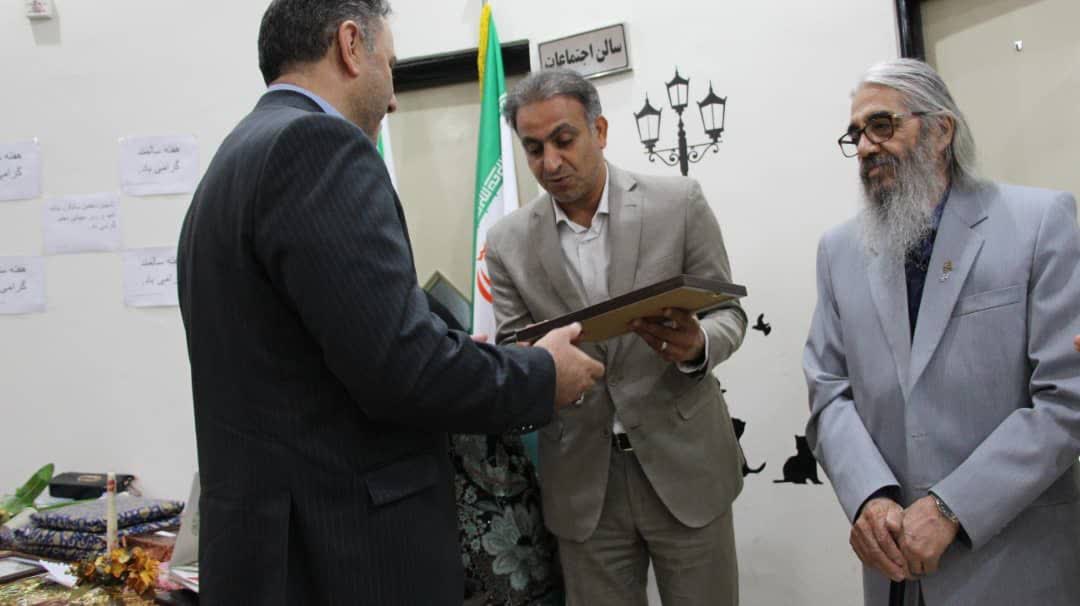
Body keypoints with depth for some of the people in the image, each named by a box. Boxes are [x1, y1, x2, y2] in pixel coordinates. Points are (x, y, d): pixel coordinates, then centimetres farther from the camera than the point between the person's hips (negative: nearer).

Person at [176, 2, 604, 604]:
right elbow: (401, 365, -24)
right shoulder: (318, 143, -17)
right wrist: (543, 374, -8)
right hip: (346, 554, -9)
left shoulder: (238, 157, 12)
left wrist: (451, 359, 16)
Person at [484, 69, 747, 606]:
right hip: (582, 478, 1)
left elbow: (728, 313, -1)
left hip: (681, 462, -1)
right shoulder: (509, 241, 1)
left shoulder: (678, 203, -4)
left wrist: (695, 345, -24)